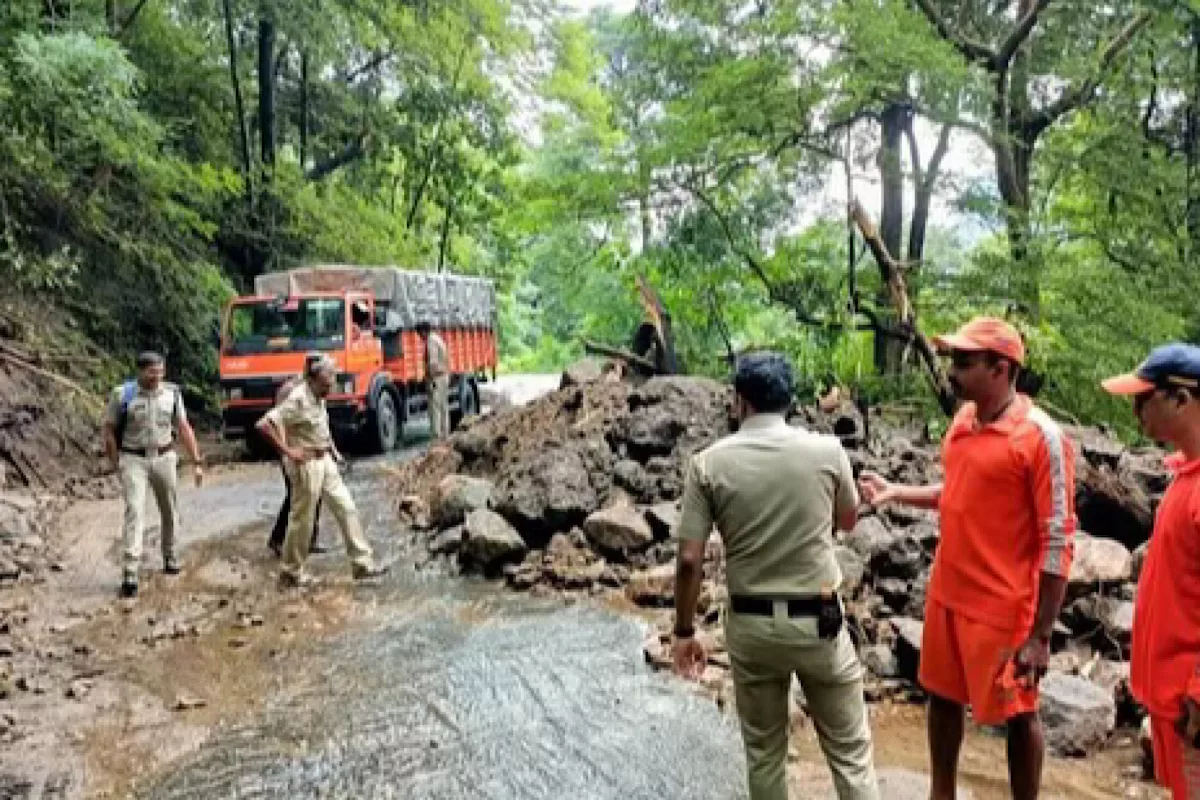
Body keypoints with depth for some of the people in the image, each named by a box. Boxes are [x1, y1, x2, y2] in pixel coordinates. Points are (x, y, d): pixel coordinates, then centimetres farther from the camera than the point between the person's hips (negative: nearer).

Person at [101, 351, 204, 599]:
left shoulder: (171, 393, 0)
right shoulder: (122, 395, -8)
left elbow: (184, 429, 5)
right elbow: (109, 431, 0)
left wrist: (197, 462, 1)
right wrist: (116, 466, -1)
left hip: (164, 458, 3)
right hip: (133, 460, -3)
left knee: (170, 512, 13)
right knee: (134, 512, -12)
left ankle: (170, 557, 34)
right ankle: (129, 573, -14)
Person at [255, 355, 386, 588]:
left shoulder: (318, 399, 9)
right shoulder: (298, 400, -19)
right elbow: (264, 425, -27)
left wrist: (332, 450, 17)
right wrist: (288, 452, -22)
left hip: (325, 462, 9)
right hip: (306, 465, -9)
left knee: (347, 509, 6)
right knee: (302, 521, 2)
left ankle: (363, 563, 10)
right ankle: (290, 573, 17)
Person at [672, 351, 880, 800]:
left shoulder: (708, 463, -9)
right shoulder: (827, 451, -8)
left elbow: (689, 560, -9)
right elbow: (849, 521, 11)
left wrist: (684, 632, 3)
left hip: (751, 625, 1)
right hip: (818, 621, 0)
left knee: (763, 753, 17)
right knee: (849, 749, 15)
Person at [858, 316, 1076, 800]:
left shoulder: (1041, 436, -19)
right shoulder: (963, 419, 3)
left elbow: (1058, 543, -18)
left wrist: (1040, 635, -18)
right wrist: (895, 493, 7)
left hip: (1003, 607, -7)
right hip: (947, 594, 8)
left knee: (1016, 715, 11)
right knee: (942, 697, 20)